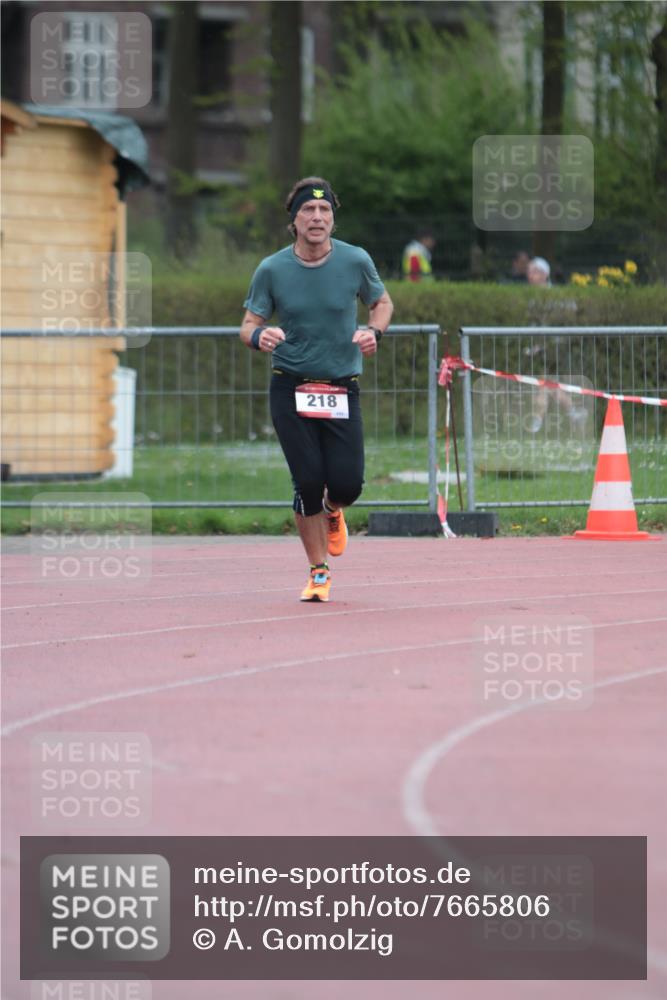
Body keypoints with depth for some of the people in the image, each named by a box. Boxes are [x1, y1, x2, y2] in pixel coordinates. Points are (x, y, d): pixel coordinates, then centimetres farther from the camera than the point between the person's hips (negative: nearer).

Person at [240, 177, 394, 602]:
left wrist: (374, 332, -10)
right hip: (291, 388, -1)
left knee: (347, 484, -7)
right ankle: (319, 572, 11)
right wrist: (259, 336, -23)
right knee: (308, 482, -7)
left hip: (343, 388, 1)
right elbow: (249, 325, 1)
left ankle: (331, 512, 32)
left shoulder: (355, 261, -4)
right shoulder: (271, 270, -6)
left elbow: (382, 302, 12)